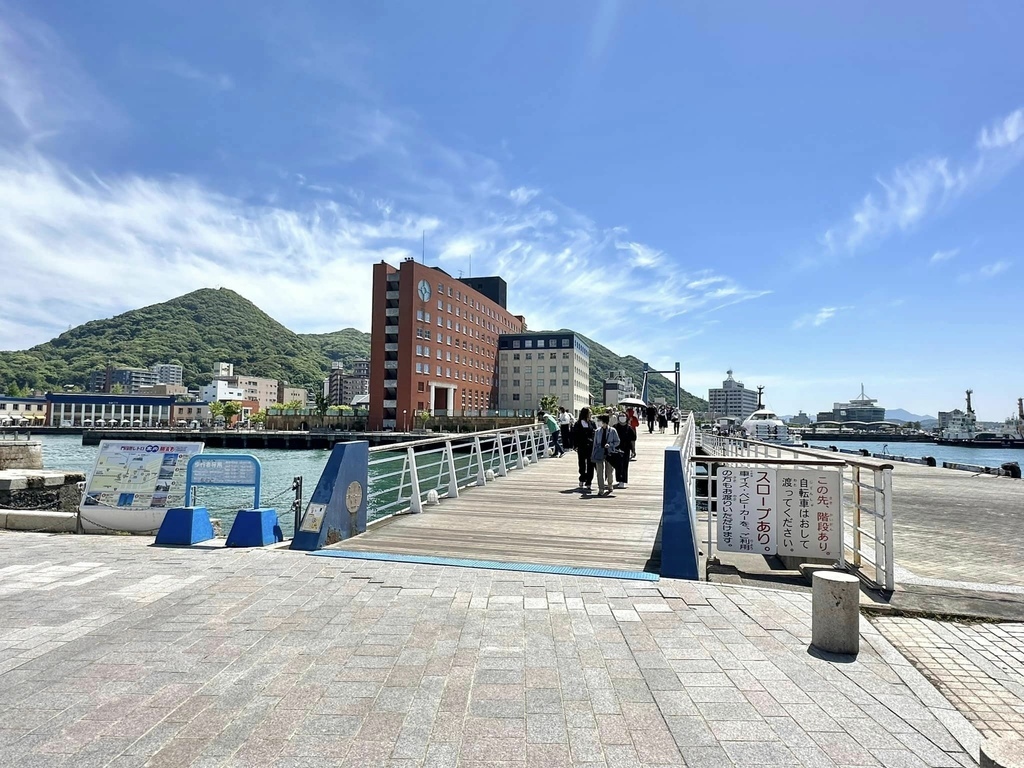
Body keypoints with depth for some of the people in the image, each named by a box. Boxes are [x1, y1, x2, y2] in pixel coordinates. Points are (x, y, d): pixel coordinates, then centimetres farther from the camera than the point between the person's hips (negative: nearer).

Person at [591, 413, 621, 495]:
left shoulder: (612, 431, -4)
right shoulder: (597, 431, 4)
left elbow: (617, 442, 1)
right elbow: (595, 443, 9)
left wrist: (610, 445, -17)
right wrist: (593, 454, 7)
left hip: (609, 453, -2)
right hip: (599, 453, 2)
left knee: (609, 472, 10)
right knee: (599, 472, -2)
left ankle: (609, 487, 33)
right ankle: (601, 489, 4)